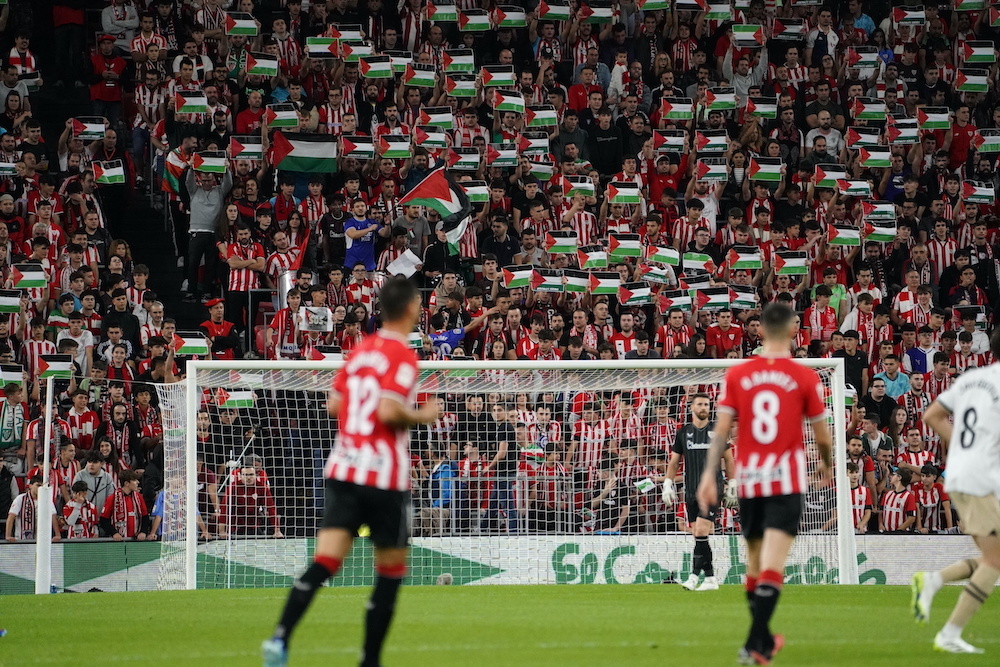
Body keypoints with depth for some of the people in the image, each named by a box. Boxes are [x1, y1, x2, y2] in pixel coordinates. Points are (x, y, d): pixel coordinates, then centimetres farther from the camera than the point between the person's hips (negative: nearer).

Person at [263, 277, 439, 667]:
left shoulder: (360, 350, 13)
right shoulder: (403, 356, -9)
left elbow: (334, 405, 15)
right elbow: (389, 411, -20)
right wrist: (423, 416, -3)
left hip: (343, 471, 6)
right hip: (385, 477, -6)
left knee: (324, 562, -5)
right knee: (391, 572, 10)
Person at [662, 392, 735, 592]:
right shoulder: (683, 432, 10)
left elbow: (728, 458, 11)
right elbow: (674, 461, 16)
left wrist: (732, 483, 8)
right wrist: (668, 484, 8)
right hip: (691, 490, 4)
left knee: (701, 531, -15)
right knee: (697, 535, 3)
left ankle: (694, 575, -17)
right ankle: (710, 578, 9)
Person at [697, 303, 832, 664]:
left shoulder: (736, 375, 2)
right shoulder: (805, 377, -4)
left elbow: (721, 430, -3)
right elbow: (823, 436, 1)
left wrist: (709, 475, -2)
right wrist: (826, 463, 21)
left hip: (748, 481, 3)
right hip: (786, 481, -3)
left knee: (754, 563, 17)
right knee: (772, 565, -9)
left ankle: (763, 638, 27)